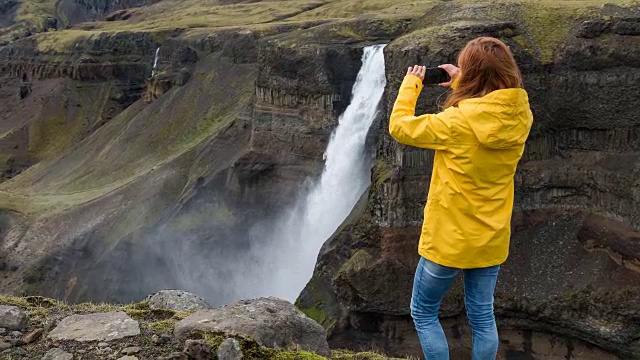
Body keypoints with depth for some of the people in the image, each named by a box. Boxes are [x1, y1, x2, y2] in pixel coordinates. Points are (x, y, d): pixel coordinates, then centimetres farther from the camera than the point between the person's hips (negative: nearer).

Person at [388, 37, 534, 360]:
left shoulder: (458, 123, -26)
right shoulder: (520, 118, -8)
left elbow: (399, 127, -14)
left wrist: (411, 84, -1)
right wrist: (461, 85, 13)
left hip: (449, 240, -5)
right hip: (491, 239, 6)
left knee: (423, 313, 15)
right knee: (482, 317, 20)